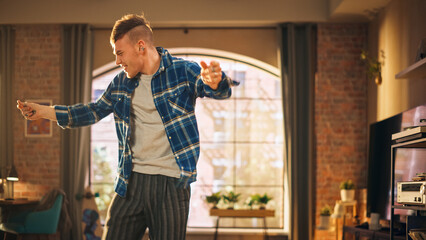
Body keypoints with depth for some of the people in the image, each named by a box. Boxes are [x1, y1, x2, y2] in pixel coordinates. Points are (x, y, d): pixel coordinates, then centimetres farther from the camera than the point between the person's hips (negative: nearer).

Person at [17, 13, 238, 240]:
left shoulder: (182, 71, -6)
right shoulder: (121, 82, 10)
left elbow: (220, 91, -20)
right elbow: (94, 111, 22)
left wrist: (215, 82, -46)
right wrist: (42, 111, 18)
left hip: (171, 182, -5)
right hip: (131, 181, 5)